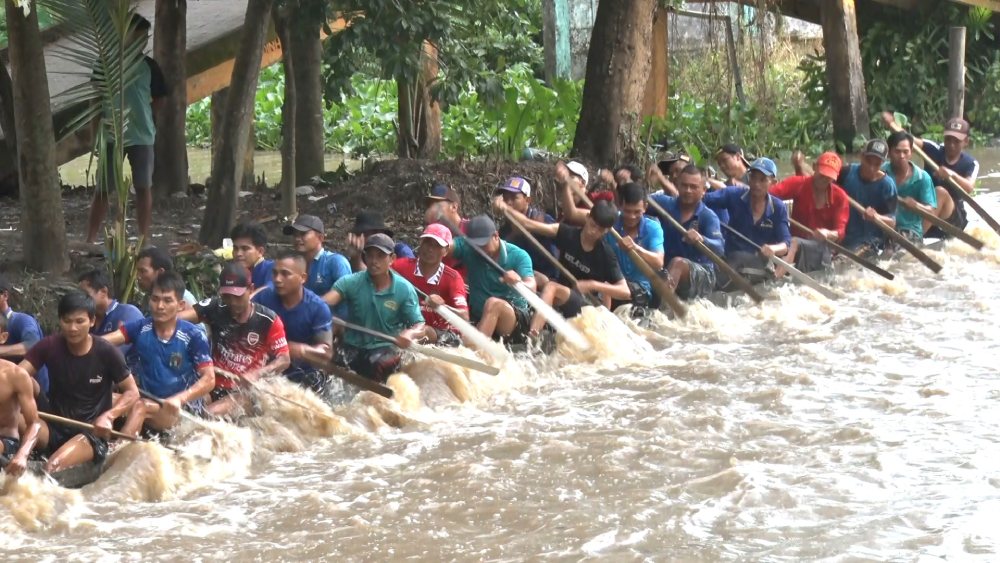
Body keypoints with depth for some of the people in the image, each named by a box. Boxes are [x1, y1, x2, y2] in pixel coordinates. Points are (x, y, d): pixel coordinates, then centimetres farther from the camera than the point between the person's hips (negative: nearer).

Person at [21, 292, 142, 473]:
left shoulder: (106, 353, -10)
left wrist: (108, 416, -21)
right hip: (56, 428, 4)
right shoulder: (49, 346, -2)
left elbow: (132, 392, -3)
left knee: (53, 469, -34)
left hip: (92, 432, -4)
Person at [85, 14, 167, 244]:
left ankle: (145, 238, 8)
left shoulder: (149, 66, 4)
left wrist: (145, 117, 4)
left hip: (142, 136, 2)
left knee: (144, 187, 3)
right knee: (103, 189, -1)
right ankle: (90, 238, 0)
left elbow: (159, 98, 14)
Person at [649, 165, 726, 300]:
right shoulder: (666, 204, 4)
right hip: (666, 269, 5)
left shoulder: (708, 216, -7)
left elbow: (719, 248, -23)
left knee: (677, 262, -36)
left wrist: (701, 239, -45)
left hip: (701, 275, -5)